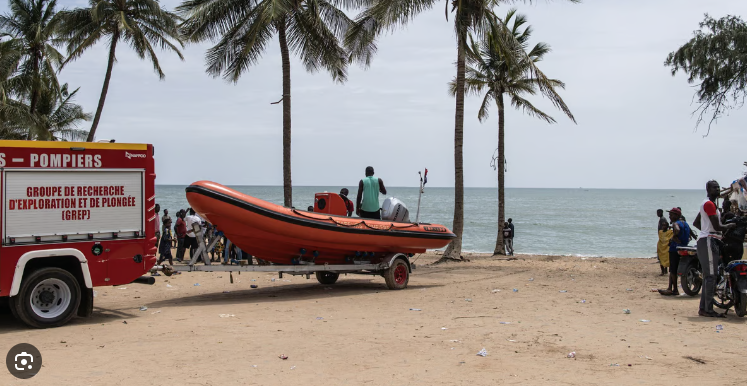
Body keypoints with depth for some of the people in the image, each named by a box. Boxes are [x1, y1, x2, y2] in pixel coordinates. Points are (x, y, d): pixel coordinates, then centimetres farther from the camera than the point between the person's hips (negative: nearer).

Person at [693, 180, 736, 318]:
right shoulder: (709, 204, -12)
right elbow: (717, 226, -17)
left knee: (708, 276, 12)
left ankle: (703, 308, 15)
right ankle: (708, 309, -14)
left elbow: (696, 223, 29)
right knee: (711, 275, -12)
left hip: (708, 240, 11)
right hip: (708, 241, -11)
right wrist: (729, 226, 1)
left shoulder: (707, 204, 20)